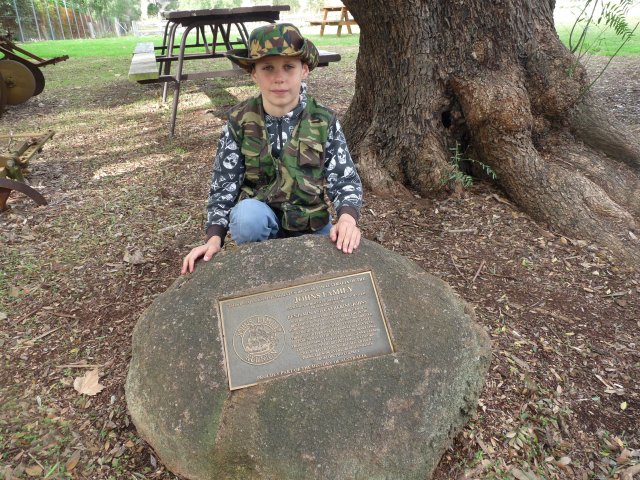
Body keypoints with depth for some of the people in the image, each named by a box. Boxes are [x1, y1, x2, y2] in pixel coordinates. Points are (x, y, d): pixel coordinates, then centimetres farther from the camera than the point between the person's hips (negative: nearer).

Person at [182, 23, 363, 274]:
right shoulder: (239, 120, -9)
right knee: (247, 213, -33)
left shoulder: (324, 121, -9)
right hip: (260, 218, -2)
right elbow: (224, 184, -7)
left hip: (312, 225, 2)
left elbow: (345, 179, -10)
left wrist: (347, 217, -32)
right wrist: (214, 237, -21)